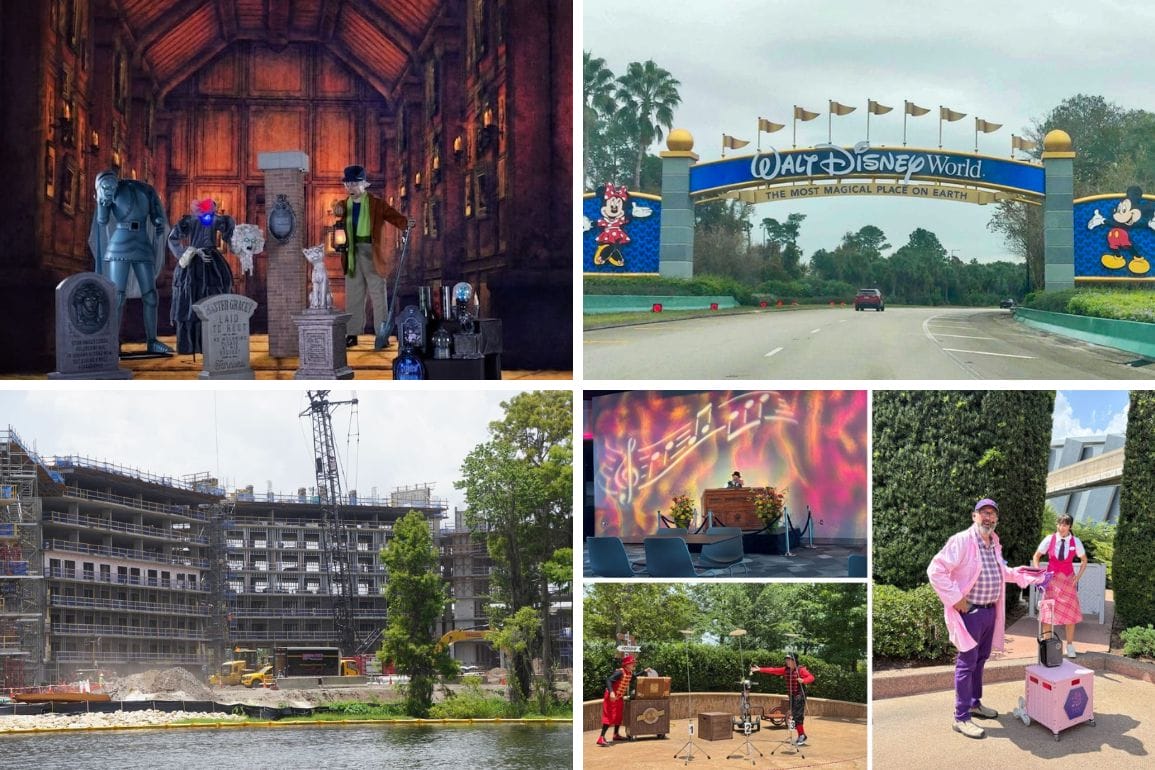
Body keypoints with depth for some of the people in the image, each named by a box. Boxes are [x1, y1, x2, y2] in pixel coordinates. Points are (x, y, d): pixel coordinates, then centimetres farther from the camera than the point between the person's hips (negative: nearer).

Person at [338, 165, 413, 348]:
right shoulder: (344, 206, 10)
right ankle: (352, 334, 14)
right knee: (353, 296, 8)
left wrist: (406, 223, -32)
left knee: (377, 295, -1)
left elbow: (394, 216, -13)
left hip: (372, 253, -4)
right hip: (352, 254, 4)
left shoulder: (376, 204, -3)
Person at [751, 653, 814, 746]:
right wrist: (760, 669, 3)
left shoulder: (801, 670, -11)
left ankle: (801, 735, -5)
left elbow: (811, 677, -17)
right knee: (794, 716, 9)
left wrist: (803, 680, -36)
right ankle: (802, 735, 18)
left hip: (800, 696, -7)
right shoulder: (786, 670, 8)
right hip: (792, 696, 7)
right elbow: (773, 670, 7)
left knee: (797, 716, -12)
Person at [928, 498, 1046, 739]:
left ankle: (974, 703, 35)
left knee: (980, 659, 19)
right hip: (969, 611, -8)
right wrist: (954, 599, -21)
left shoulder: (994, 544, 11)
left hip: (990, 611, 8)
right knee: (967, 663, -5)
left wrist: (1024, 574, 19)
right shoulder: (962, 541, -16)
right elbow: (936, 570, -21)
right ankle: (961, 718, -1)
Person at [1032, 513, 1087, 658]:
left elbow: (1084, 560, 8)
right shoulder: (1049, 540, -7)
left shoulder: (1075, 542, -6)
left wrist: (1078, 576, -3)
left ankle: (1070, 646, 14)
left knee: (1070, 613, 3)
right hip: (1051, 579, -1)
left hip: (1068, 580, 1)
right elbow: (1036, 557, 5)